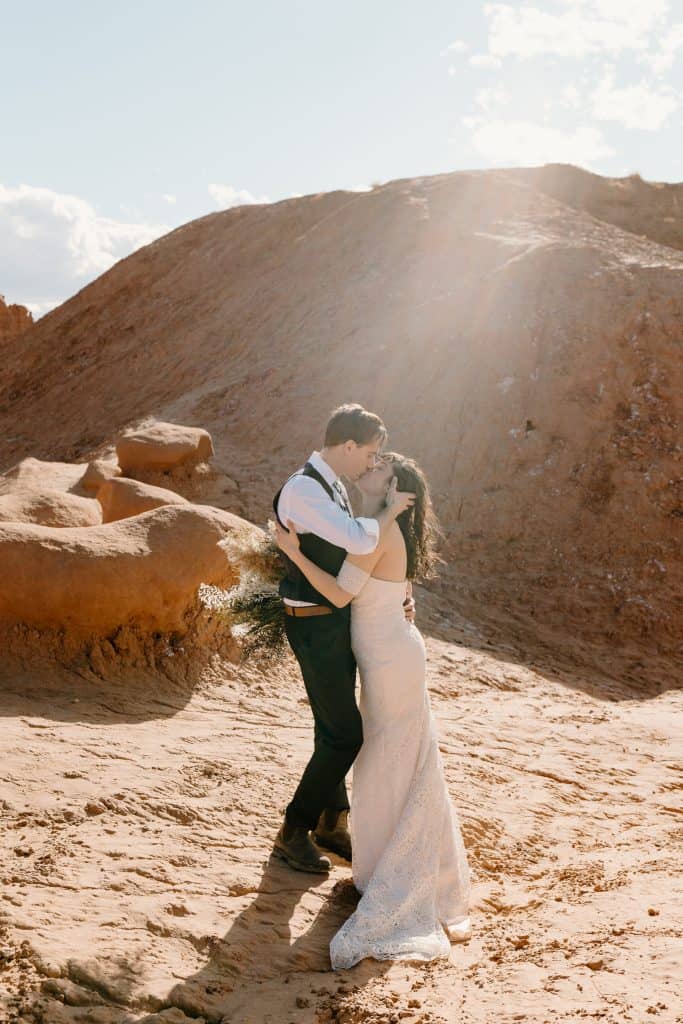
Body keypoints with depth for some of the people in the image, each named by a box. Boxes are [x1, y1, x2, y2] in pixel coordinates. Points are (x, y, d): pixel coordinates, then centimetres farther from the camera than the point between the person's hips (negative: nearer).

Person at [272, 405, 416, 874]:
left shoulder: (333, 486, 9)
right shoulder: (302, 490, -22)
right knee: (345, 735, -4)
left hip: (339, 619, 9)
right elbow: (361, 541, -35)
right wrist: (392, 509, -16)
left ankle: (333, 824, 36)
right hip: (315, 625, -9)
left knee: (335, 729, 19)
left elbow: (353, 554, 20)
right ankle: (293, 832, 13)